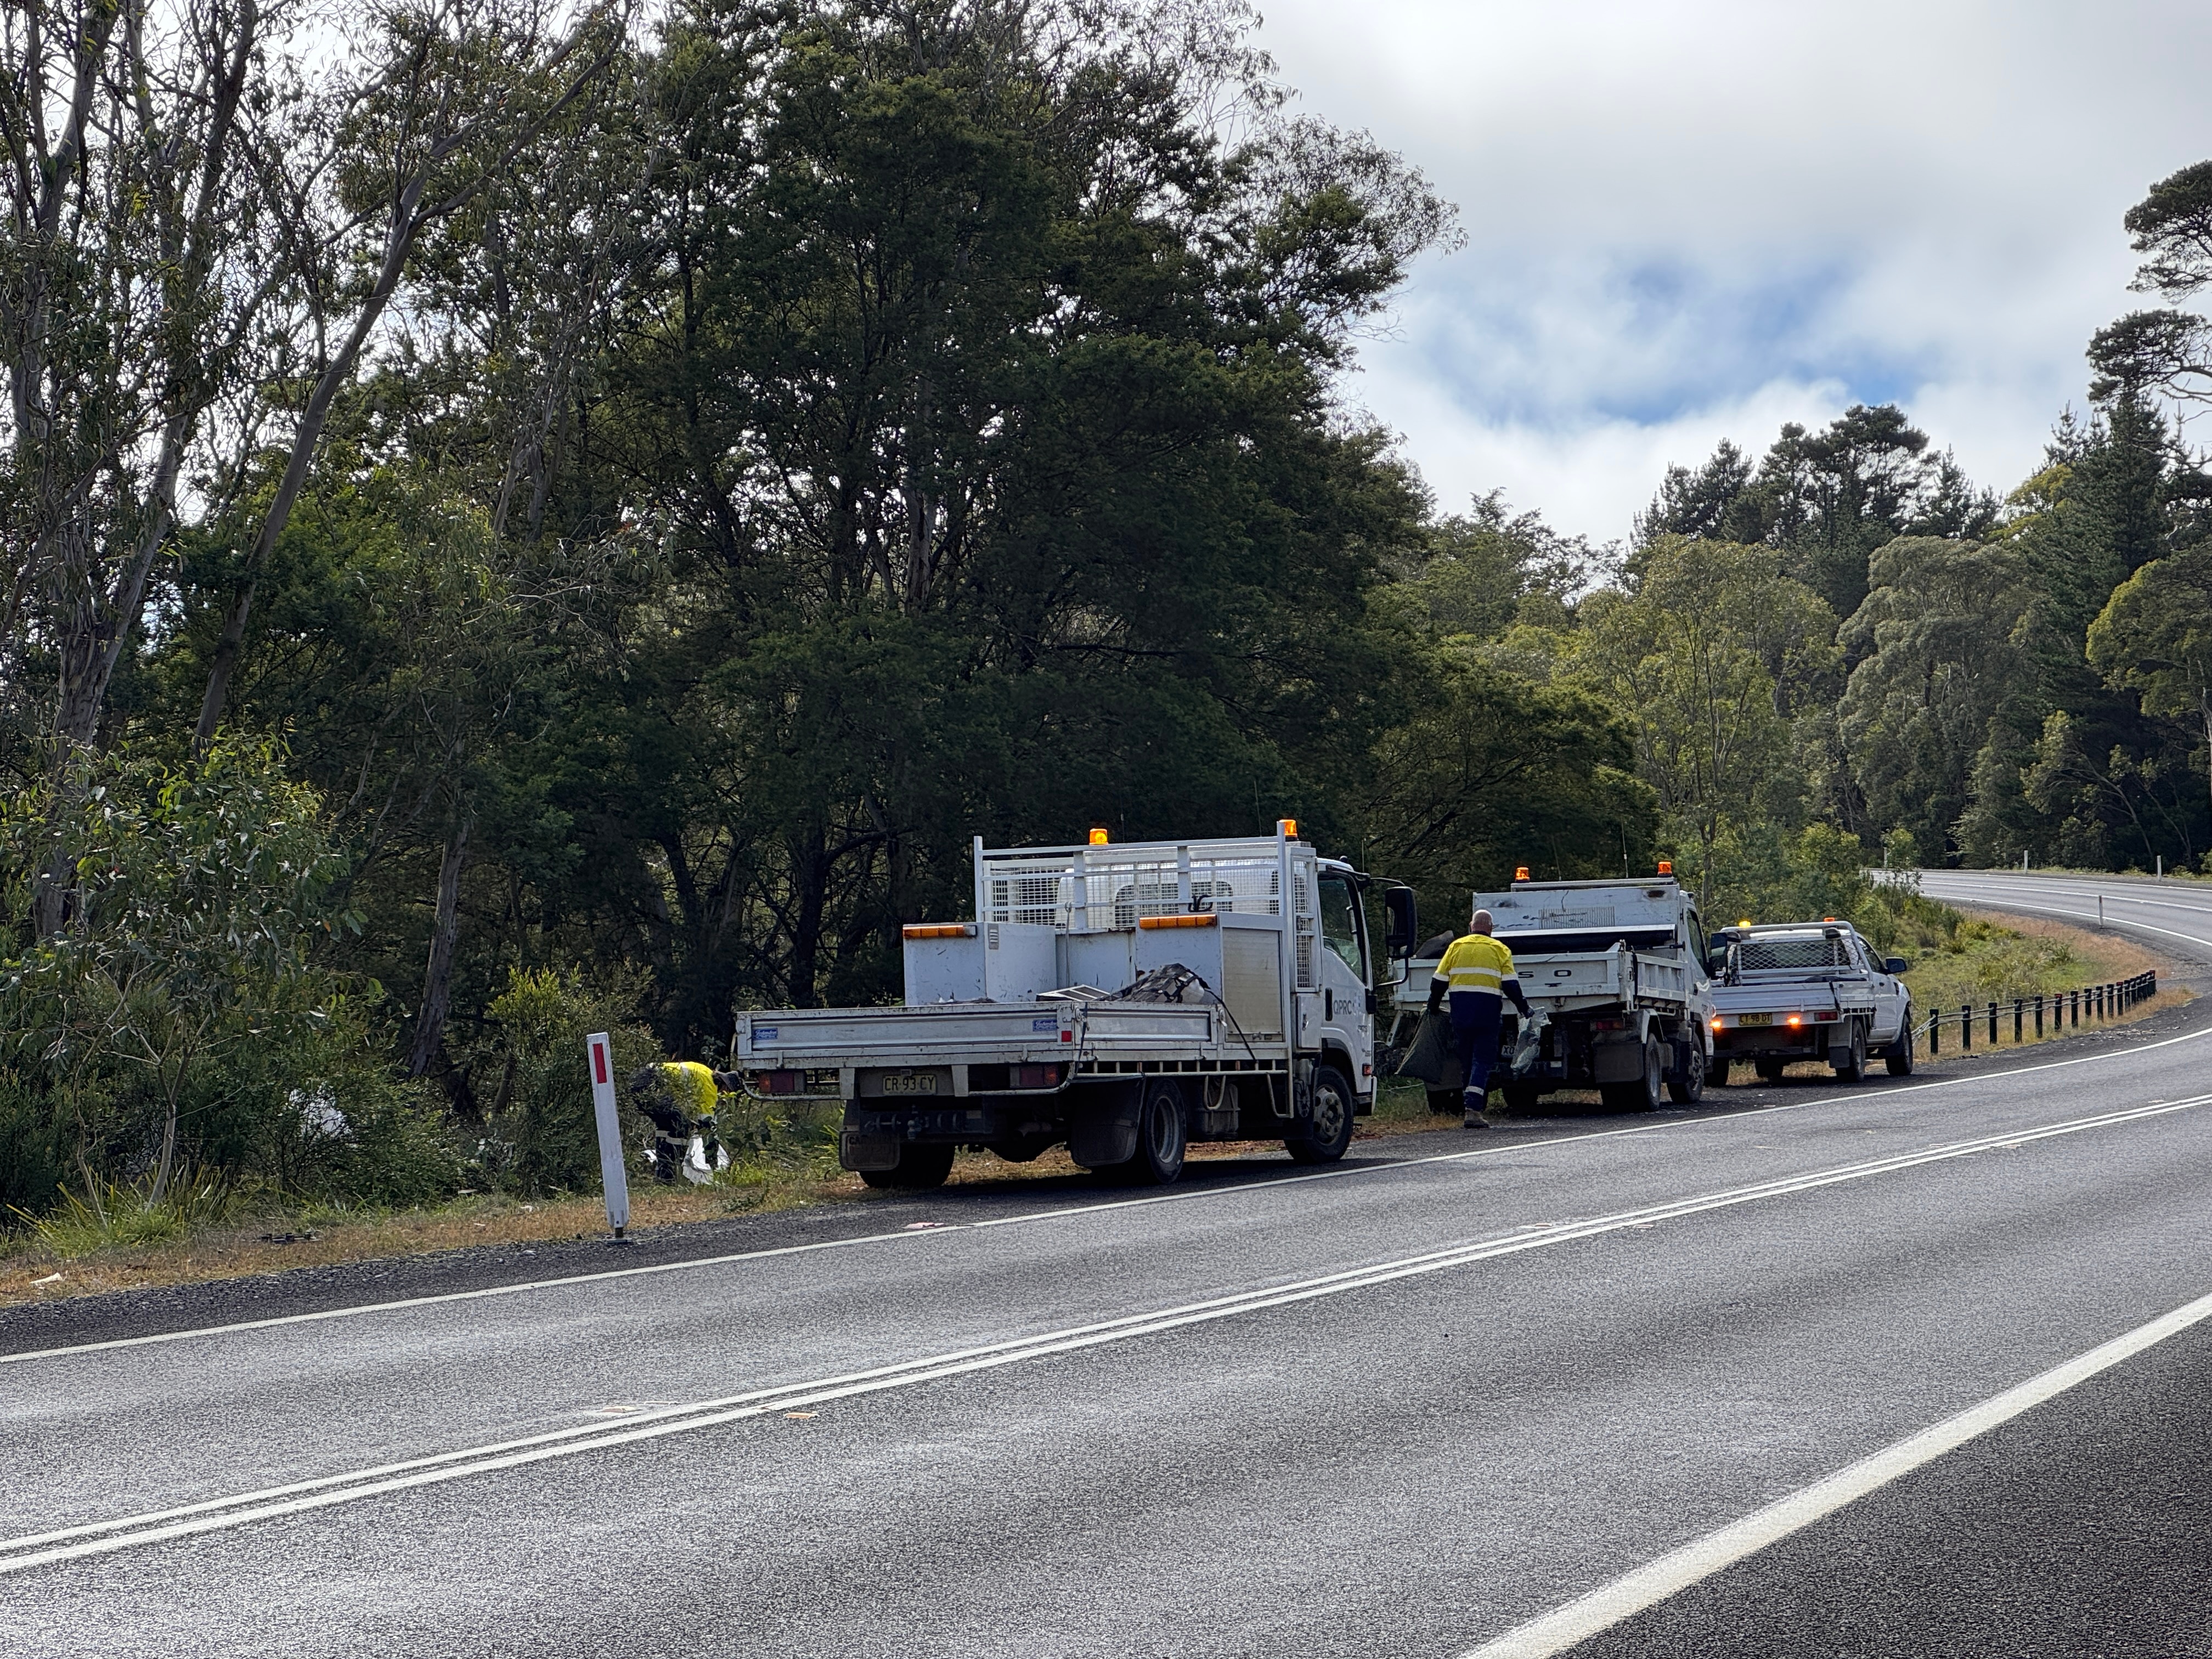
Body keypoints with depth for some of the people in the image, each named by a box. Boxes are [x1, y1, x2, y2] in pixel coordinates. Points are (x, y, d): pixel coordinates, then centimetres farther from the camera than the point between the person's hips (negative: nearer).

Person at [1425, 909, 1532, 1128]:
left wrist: (1433, 1008, 20)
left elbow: (1439, 982, 8)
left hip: (1460, 1011, 2)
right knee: (1482, 1061, -3)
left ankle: (1471, 1106, 16)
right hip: (1487, 1010, -2)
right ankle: (1473, 1109, -16)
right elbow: (1510, 985, -2)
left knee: (1466, 1061, 13)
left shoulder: (1456, 947, 10)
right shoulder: (1499, 950, 5)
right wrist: (1523, 1008, 8)